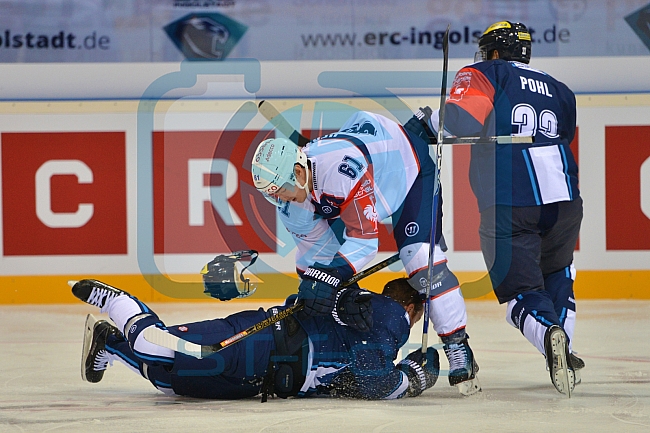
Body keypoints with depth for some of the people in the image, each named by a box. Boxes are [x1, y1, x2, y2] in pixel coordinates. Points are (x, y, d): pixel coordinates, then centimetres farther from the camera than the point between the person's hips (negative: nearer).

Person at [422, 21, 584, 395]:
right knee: (557, 277, 28)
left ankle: (550, 335, -29)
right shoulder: (561, 92, 22)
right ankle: (564, 357, 15)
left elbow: (463, 119, -13)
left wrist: (433, 121, 4)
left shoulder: (484, 75, 5)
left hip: (508, 207, -5)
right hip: (564, 202, 5)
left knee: (521, 290, 1)